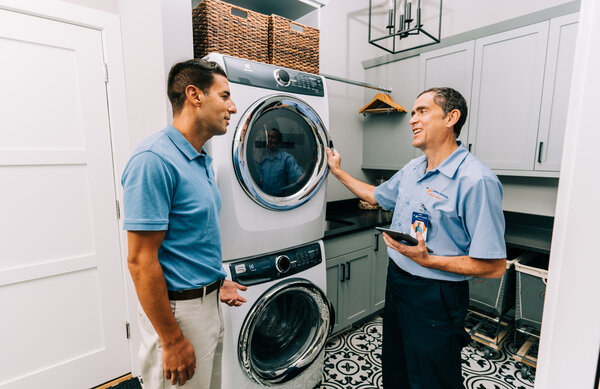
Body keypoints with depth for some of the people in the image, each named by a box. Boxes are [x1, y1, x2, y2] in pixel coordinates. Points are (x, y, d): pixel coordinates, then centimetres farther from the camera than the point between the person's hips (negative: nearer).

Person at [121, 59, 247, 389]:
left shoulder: (202, 160, 7)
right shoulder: (154, 160, -22)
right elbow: (141, 260, -22)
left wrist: (217, 281, 12)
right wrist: (172, 341, -17)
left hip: (209, 303, 9)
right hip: (179, 310, -8)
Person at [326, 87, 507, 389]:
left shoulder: (477, 181, -23)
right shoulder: (412, 169, 3)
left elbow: (495, 266, -22)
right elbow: (376, 195, 19)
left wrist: (427, 259, -28)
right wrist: (338, 171, 16)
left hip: (435, 298, -7)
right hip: (396, 281, 8)